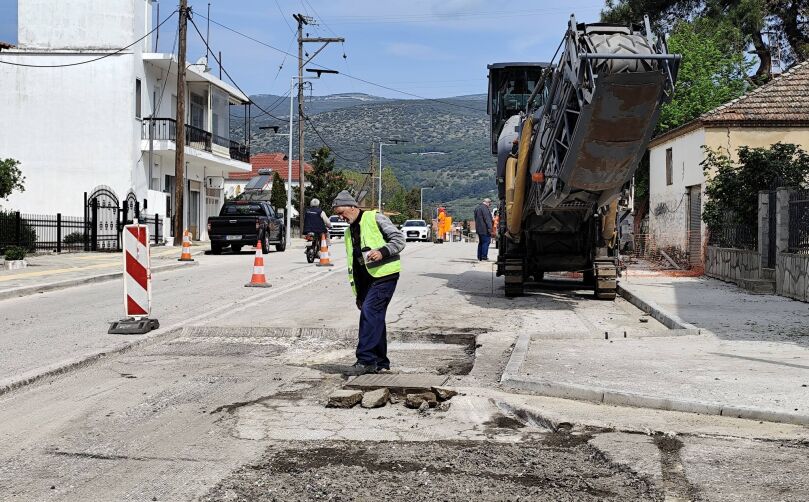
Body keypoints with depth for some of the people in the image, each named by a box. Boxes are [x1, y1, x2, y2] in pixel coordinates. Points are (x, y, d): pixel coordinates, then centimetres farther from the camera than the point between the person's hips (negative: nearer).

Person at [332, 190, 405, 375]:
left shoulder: (375, 218, -2)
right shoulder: (349, 232, 21)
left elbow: (399, 238, -7)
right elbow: (352, 265, 24)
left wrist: (382, 252, -22)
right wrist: (358, 293, 22)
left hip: (385, 275, -8)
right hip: (366, 280, 8)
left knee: (369, 312, -17)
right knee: (374, 318, 9)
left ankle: (366, 360, -16)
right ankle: (380, 363, 18)